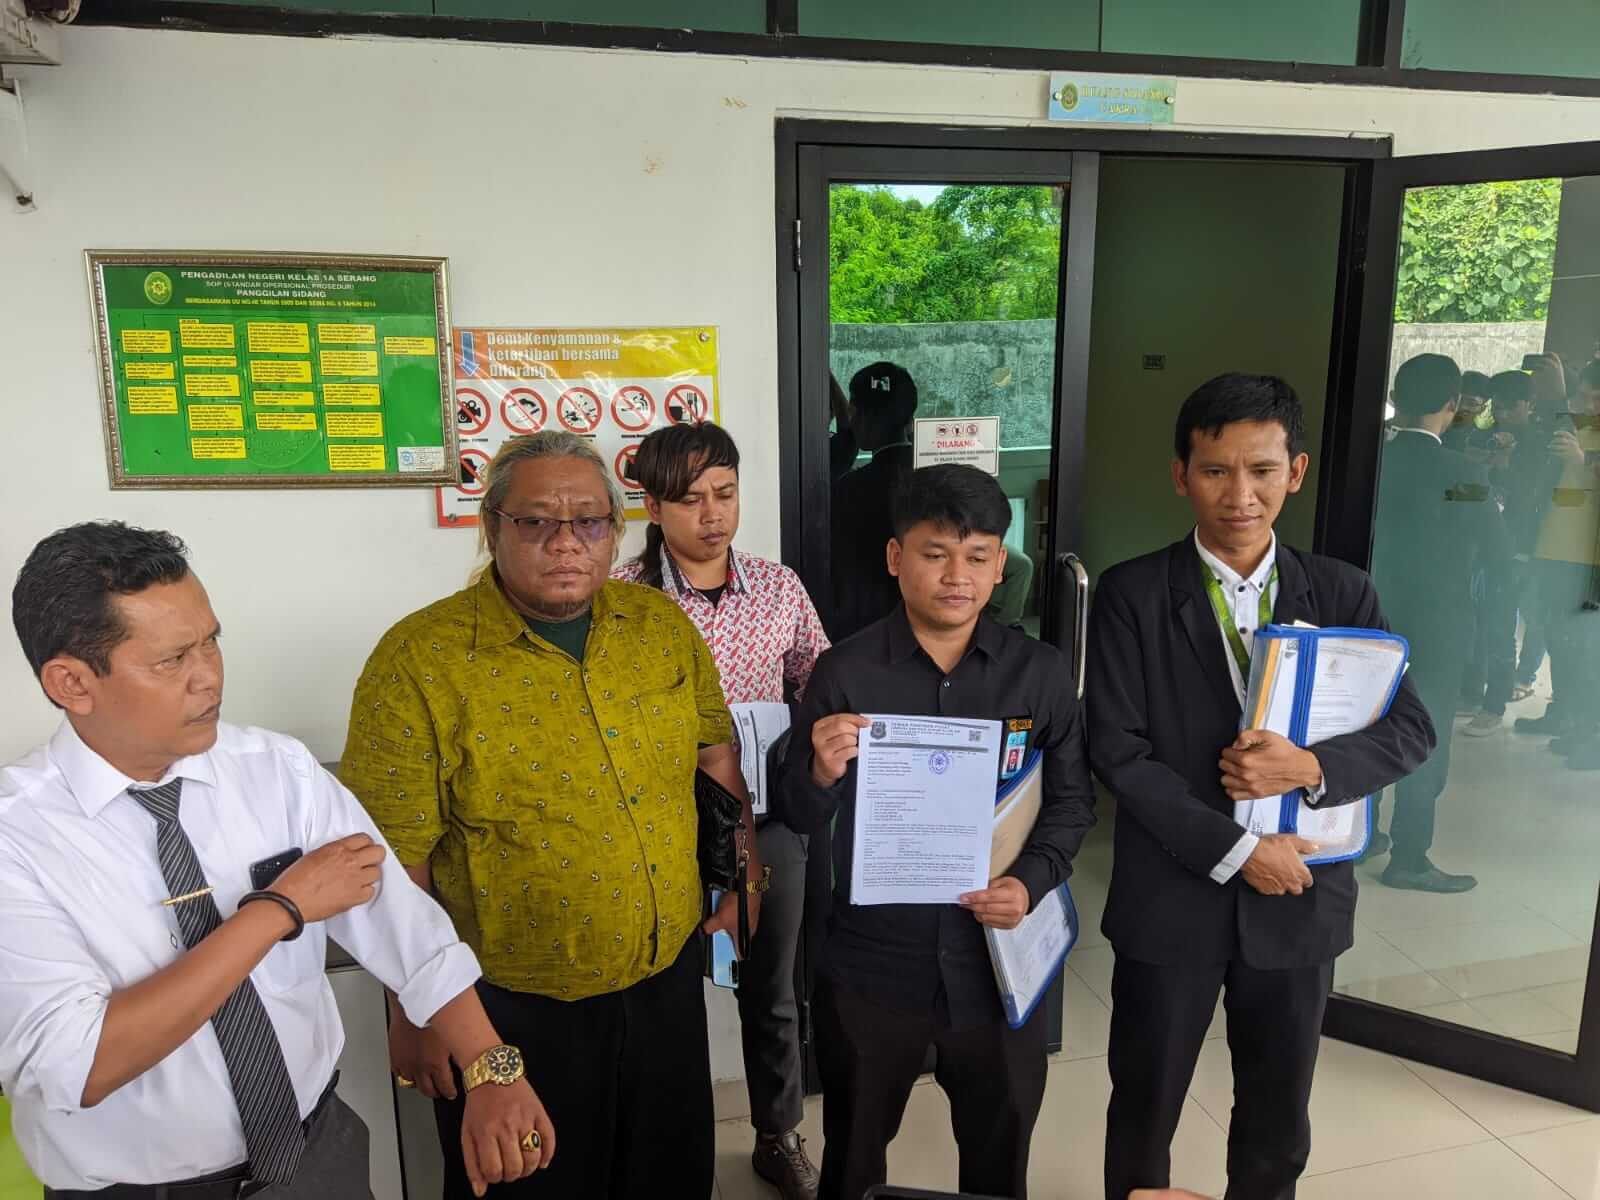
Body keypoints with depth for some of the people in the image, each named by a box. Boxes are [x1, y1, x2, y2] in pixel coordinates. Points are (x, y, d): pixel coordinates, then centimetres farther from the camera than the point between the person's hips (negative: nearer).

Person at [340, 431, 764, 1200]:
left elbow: (715, 754, 9)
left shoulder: (663, 626, -3)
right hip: (515, 1014, -4)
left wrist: (745, 873, 7)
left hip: (667, 984, 4)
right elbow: (395, 858, -15)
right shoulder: (419, 662, -18)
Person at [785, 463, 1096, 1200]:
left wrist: (1032, 881, -15)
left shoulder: (1041, 674, -5)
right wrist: (822, 773, -28)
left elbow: (1073, 801, 2)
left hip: (997, 957, 2)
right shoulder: (844, 673, -11)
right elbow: (803, 820, -7)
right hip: (870, 963, -1)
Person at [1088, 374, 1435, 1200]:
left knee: (1279, 1113, 21)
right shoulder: (1132, 596, -9)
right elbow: (1119, 753, -14)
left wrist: (1313, 767, -20)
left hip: (1301, 899, 3)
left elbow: (1411, 730, -1)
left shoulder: (1342, 593, 0)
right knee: (1143, 1108, 16)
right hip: (1173, 899, -2)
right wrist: (1236, 851, -17)